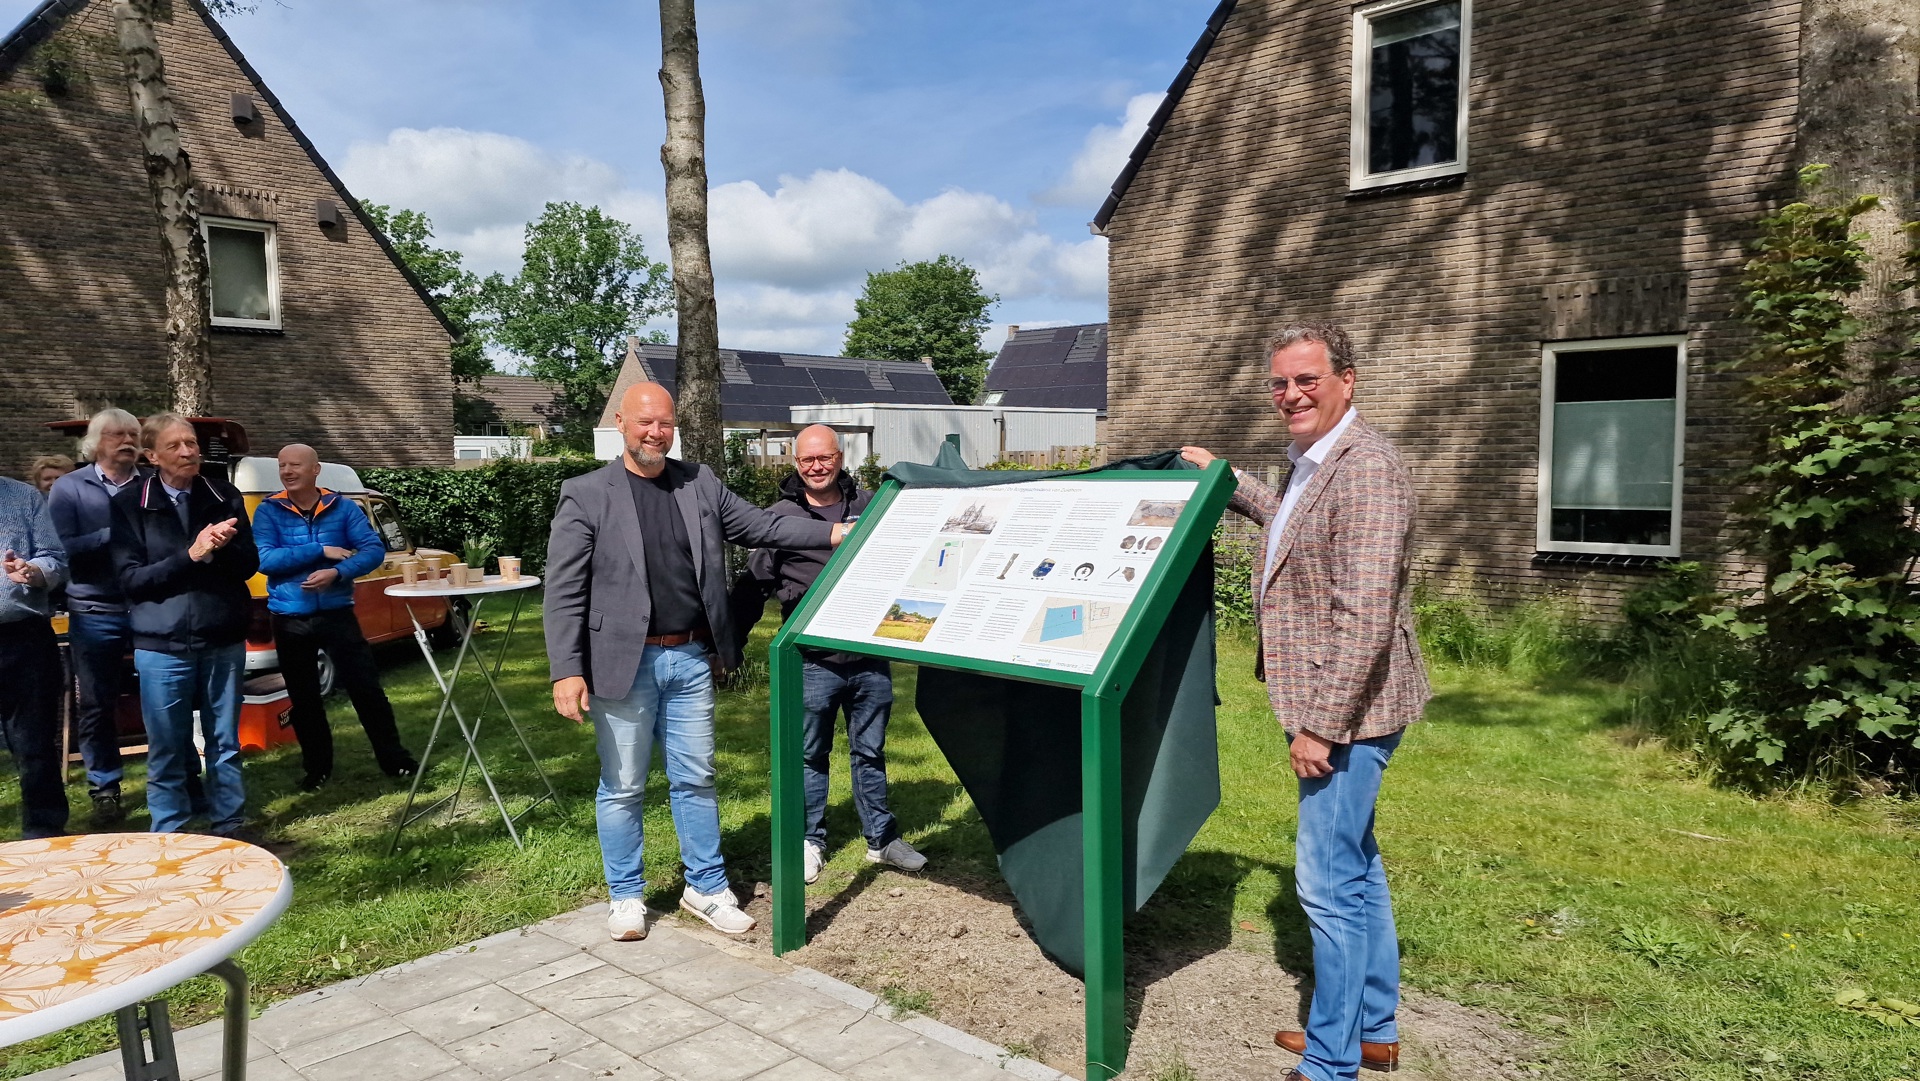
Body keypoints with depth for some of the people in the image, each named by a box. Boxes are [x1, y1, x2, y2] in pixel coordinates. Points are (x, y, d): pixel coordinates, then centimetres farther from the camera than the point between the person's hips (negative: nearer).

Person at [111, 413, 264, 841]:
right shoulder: (129, 504, -3)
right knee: (167, 749, 6)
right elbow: (131, 578, -8)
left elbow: (249, 565, 2)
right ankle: (170, 834, 19)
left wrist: (222, 548, -19)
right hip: (162, 646, -2)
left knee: (225, 742, 12)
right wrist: (191, 555, -20)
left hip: (224, 642, 2)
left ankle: (229, 822, 24)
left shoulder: (224, 497, 3)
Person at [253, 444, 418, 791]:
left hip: (337, 613, -1)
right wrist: (320, 550, -20)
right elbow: (264, 560, -16)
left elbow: (374, 549, -9)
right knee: (303, 698, 13)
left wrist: (337, 572, -24)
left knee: (366, 687, -1)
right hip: (289, 619, 1)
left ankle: (393, 758, 12)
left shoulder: (343, 507, -2)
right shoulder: (268, 511, -4)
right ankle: (317, 767, 28)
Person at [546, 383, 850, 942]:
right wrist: (567, 670, -15)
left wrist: (836, 532, -3)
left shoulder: (700, 483, 7)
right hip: (624, 661, -3)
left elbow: (762, 526, 8)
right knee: (622, 787, 8)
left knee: (695, 779, 13)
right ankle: (626, 896, 26)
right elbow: (564, 591, -8)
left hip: (690, 659, 4)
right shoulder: (585, 495, -6)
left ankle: (706, 888, 27)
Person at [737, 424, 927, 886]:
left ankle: (881, 838, 27)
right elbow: (753, 587, 2)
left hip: (870, 656, 2)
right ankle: (810, 842, 25)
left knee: (870, 752, 14)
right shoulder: (781, 516, -1)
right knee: (810, 755, 10)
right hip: (814, 661, -2)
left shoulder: (869, 506, 6)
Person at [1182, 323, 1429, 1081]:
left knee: (1329, 882, -2)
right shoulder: (1312, 462, 12)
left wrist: (1320, 725, -24)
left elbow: (1365, 615, -26)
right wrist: (1225, 479, 35)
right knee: (1356, 870, 19)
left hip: (1345, 711, -11)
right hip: (1329, 706, 11)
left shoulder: (1364, 468, -20)